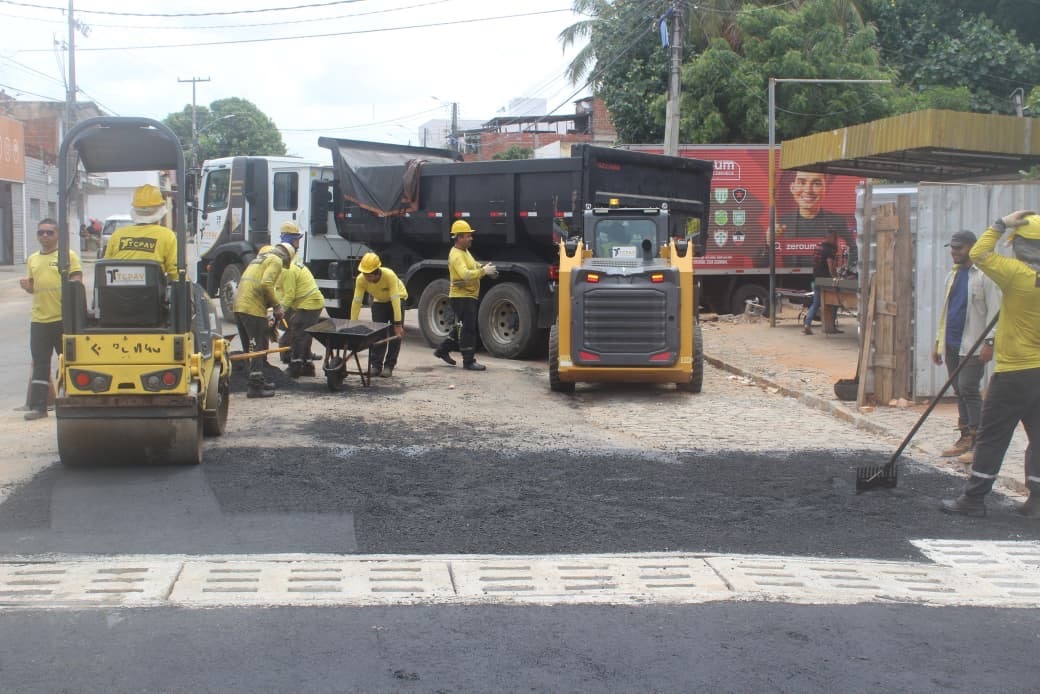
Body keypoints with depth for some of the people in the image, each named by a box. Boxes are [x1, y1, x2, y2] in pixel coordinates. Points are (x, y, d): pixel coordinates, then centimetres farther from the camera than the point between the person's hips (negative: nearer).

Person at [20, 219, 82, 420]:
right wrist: (26, 286, 1)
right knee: (40, 363, 4)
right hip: (39, 319, 4)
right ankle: (38, 406, 6)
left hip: (64, 318, -4)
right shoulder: (32, 259, 16)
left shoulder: (68, 255, 0)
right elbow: (32, 287, 23)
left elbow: (77, 280, -4)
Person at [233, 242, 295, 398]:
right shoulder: (276, 261, -1)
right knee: (258, 348, -6)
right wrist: (276, 306, -9)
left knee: (252, 346, 18)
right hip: (253, 308, -9)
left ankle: (259, 381, 28)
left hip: (239, 306, 9)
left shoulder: (260, 259, 28)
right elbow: (266, 284, -17)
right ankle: (255, 387, -9)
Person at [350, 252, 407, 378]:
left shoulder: (390, 275, -39)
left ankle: (389, 366, -1)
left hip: (397, 299, -3)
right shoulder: (361, 279, -28)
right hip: (379, 301, 3)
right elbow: (356, 301, -25)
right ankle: (376, 365, 5)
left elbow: (395, 300, -40)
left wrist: (398, 325, -41)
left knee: (396, 333, -9)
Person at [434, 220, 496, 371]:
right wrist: (483, 271, -28)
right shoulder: (456, 255, -20)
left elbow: (473, 265, 27)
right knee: (467, 329, -6)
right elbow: (466, 275, -33)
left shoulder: (465, 251, 13)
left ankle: (443, 350, 30)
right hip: (461, 297, -10)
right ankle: (469, 361, 0)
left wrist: (483, 267, 6)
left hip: (468, 296, 10)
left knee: (462, 327, 20)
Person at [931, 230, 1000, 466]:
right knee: (960, 392, 10)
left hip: (973, 345, -7)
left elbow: (994, 310, -12)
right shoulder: (952, 275, 16)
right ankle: (965, 438, 17)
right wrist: (938, 341, 20)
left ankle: (979, 444, -9)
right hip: (952, 344, 7)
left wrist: (989, 342, -18)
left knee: (969, 389, -12)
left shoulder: (985, 275, -8)